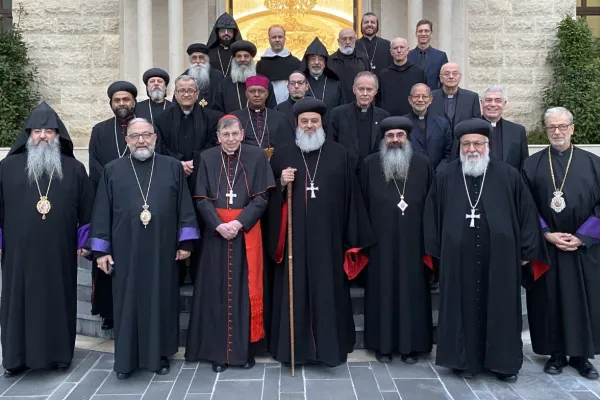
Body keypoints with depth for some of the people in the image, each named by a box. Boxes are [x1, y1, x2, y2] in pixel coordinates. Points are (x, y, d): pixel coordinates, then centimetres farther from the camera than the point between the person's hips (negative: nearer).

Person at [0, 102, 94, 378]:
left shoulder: (74, 168, 4)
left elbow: (87, 207, 5)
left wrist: (84, 241, 3)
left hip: (59, 252, 0)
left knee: (59, 300, 7)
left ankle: (59, 354, 20)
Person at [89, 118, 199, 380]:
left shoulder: (173, 167, 4)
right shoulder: (112, 170, 5)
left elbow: (185, 206, 3)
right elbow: (102, 211, 4)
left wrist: (185, 242, -1)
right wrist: (101, 249, 0)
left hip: (162, 250, 0)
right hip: (125, 251, 0)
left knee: (161, 300, 8)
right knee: (127, 302, 7)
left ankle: (160, 354, 23)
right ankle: (126, 358, 20)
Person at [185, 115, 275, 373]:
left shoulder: (257, 157, 1)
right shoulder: (207, 158, 4)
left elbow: (262, 197, -3)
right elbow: (201, 198, 1)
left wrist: (239, 222, -14)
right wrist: (219, 225, -13)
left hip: (247, 232, -1)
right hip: (216, 232, 1)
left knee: (245, 288, 3)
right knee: (217, 290, 3)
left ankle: (245, 349, 14)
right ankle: (218, 351, 12)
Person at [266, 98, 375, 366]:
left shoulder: (339, 154, 6)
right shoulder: (282, 155, 8)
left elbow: (350, 196, 4)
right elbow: (270, 197, 9)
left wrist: (353, 239, 0)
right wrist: (281, 184, -12)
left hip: (329, 239, 0)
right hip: (294, 240, 1)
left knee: (328, 291, 5)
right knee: (295, 291, 5)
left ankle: (330, 346, 18)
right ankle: (293, 346, 17)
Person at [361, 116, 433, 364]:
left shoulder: (423, 164, 3)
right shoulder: (370, 164, 2)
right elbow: (362, 202, 3)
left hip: (412, 240, 1)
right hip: (380, 240, 0)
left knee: (412, 289, 6)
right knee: (383, 289, 6)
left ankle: (411, 345, 18)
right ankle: (383, 344, 18)